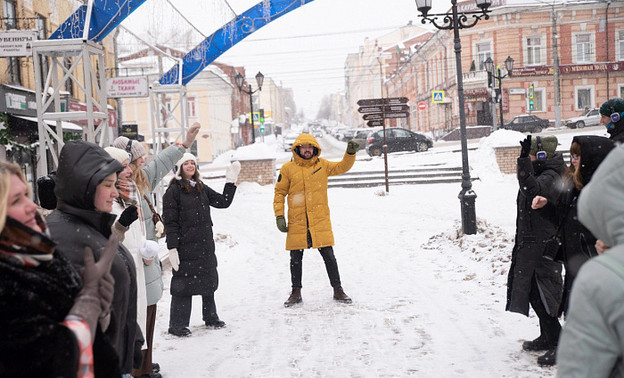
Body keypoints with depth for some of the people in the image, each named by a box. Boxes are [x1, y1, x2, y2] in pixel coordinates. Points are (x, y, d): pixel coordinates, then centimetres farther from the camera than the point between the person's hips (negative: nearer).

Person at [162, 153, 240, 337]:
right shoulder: (174, 191, -8)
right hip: (185, 246, -7)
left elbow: (223, 202, 14)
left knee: (209, 280, 15)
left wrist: (231, 181, 7)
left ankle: (210, 317, 30)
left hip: (205, 245, 7)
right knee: (184, 284, -3)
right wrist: (172, 248, -16)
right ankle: (177, 325, 7)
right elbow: (170, 222, -11)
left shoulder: (202, 188, 12)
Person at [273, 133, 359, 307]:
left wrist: (350, 153, -13)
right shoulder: (288, 168, 1)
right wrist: (279, 216, -2)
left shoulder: (322, 165, 6)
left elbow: (342, 167, 5)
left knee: (328, 255, 3)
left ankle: (337, 290, 16)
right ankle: (296, 292, 22)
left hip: (320, 221, 0)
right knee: (296, 257, 8)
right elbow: (279, 193, 5)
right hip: (296, 222, 0)